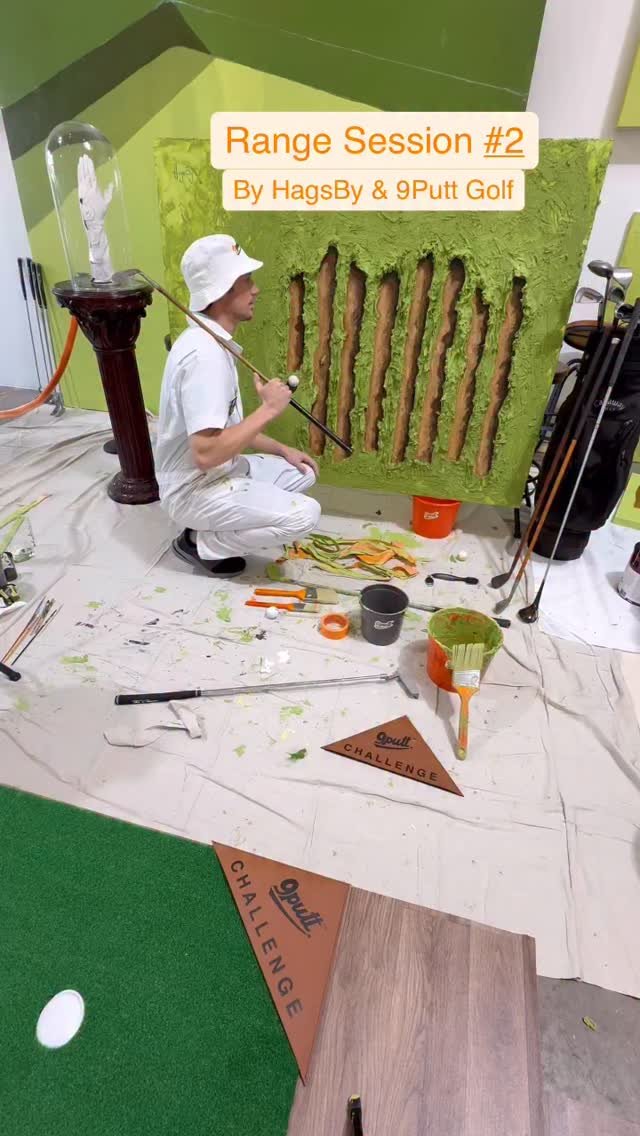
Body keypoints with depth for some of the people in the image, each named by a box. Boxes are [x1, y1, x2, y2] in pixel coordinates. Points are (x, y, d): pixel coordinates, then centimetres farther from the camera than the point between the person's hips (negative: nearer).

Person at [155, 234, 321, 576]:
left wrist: (282, 450, 10)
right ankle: (201, 543, -2)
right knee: (304, 515, -19)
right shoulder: (205, 354, -25)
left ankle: (211, 528, 11)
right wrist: (267, 410, -23)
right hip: (195, 490, -10)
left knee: (302, 473, 16)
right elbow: (205, 453, -32)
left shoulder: (212, 342, 8)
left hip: (217, 473, 10)